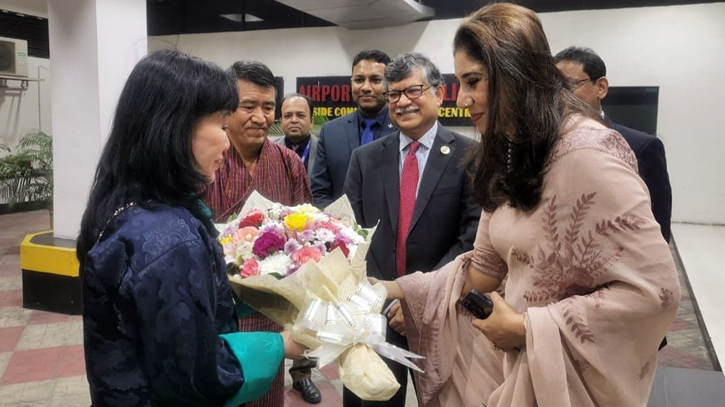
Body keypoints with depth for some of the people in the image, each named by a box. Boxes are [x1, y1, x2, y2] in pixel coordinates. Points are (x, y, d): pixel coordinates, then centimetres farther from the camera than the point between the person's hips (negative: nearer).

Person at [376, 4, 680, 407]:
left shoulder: (586, 151, -23)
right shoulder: (507, 154, 3)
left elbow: (654, 289, -25)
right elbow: (486, 267, 6)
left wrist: (525, 326, -20)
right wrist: (400, 291, -4)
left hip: (571, 371, -7)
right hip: (517, 354, 8)